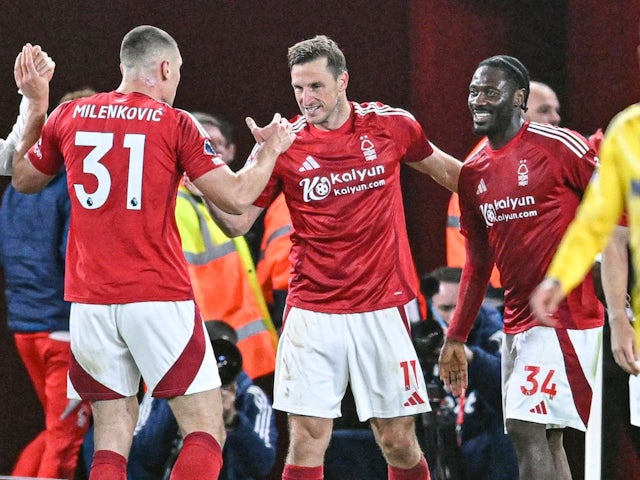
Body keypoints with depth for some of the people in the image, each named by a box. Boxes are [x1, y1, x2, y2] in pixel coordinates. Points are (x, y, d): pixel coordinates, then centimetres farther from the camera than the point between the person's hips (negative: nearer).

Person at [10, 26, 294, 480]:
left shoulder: (69, 116, 7)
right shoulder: (174, 124, -3)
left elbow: (24, 180, 24)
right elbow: (236, 197, -5)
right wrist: (270, 149, 12)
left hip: (90, 303, 4)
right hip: (159, 299, -4)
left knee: (112, 442, 8)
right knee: (206, 433, 1)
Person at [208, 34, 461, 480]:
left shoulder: (391, 125, 1)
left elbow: (442, 167, 20)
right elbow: (238, 221, 2)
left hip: (382, 308, 1)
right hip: (312, 311, -1)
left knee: (399, 442, 3)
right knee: (307, 439, -9)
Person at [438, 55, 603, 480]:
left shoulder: (561, 148, -9)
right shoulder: (473, 175, 13)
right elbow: (479, 264, 20)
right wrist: (456, 338, 19)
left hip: (564, 318, -8)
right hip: (518, 324, 8)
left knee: (526, 429, -15)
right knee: (545, 440, 9)